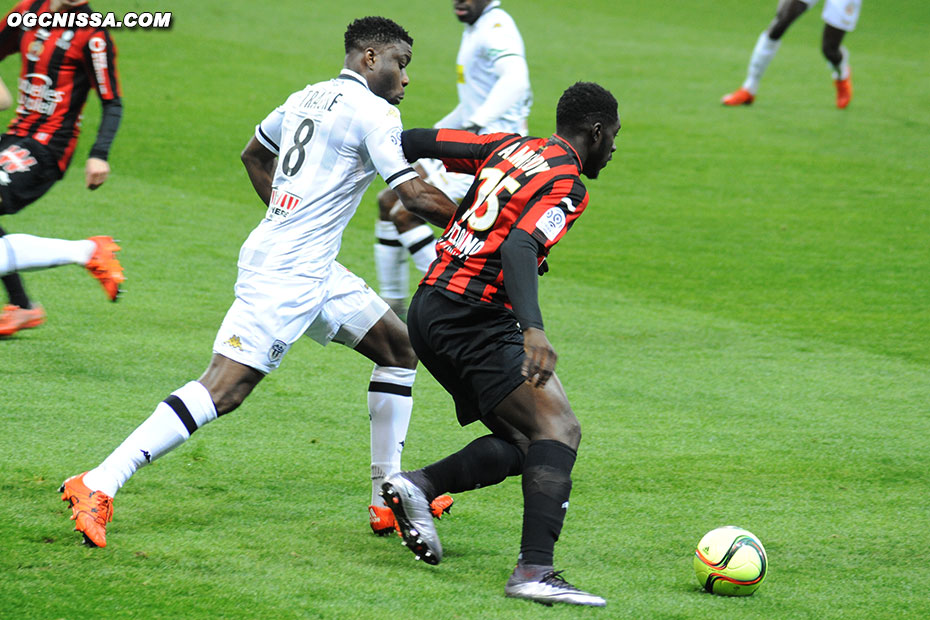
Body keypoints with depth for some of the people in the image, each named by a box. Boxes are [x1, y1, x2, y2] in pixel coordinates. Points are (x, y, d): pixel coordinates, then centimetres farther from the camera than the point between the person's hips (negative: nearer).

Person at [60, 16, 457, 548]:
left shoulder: (307, 97, 15)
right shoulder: (374, 113, -11)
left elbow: (254, 154, 30)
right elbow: (416, 196, -16)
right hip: (287, 274, -10)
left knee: (400, 348, 16)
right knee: (223, 389, -15)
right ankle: (99, 486, -18)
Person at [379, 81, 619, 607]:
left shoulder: (511, 147, 15)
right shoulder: (565, 184, -9)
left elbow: (419, 141, 14)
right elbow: (518, 248, -25)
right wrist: (533, 328, -37)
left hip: (429, 311, 9)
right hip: (473, 319, -9)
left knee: (523, 443, 12)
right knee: (559, 430, -16)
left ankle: (419, 486, -2)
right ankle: (536, 570, -29)